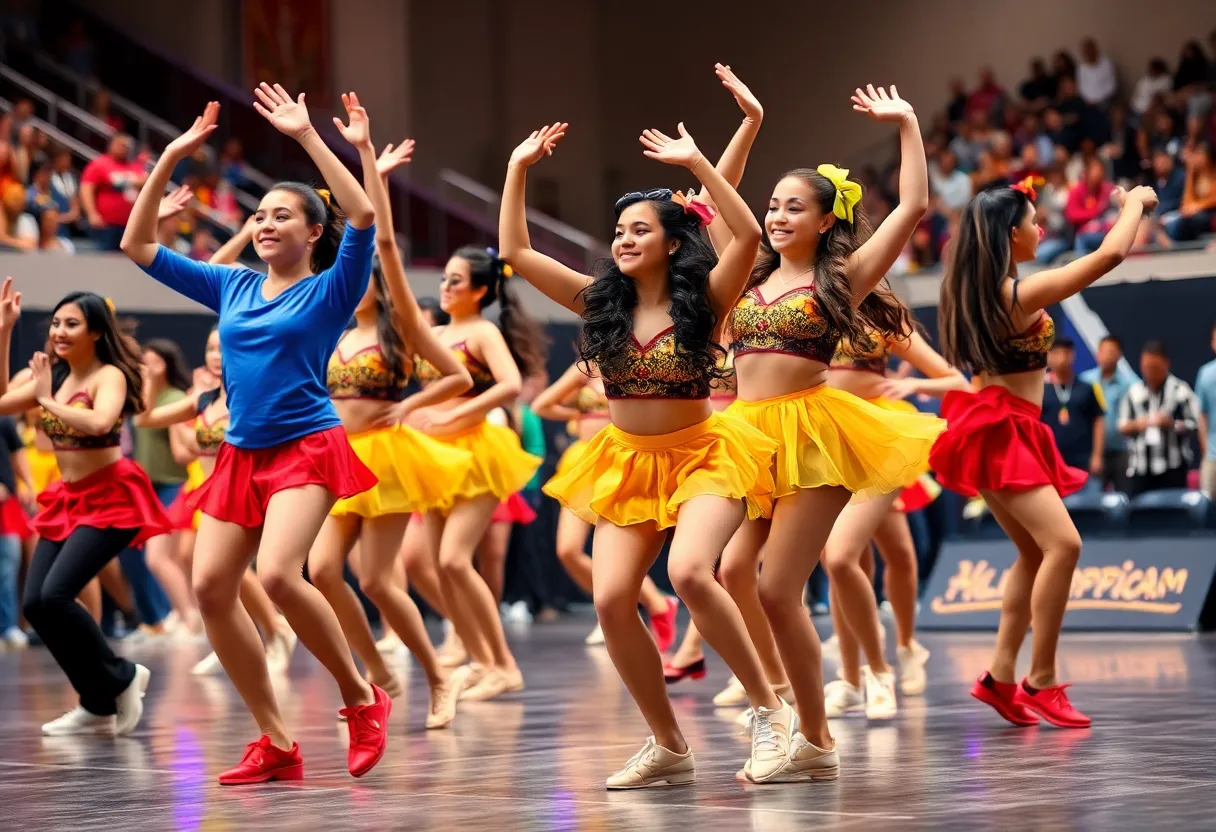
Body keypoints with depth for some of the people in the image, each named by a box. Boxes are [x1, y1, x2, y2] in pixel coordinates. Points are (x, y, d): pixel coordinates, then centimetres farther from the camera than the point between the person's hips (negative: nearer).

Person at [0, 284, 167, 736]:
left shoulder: (109, 375, -12)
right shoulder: (55, 376, 10)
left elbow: (99, 422, -32)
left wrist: (48, 400, -19)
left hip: (110, 499, -8)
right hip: (67, 501, 8)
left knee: (55, 596, -20)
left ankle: (121, 678, 2)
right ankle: (99, 706, 11)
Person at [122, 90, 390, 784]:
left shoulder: (329, 290, 0)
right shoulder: (233, 288, 14)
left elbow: (363, 216, -18)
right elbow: (138, 245, 16)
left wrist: (308, 137, -16)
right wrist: (171, 160, 9)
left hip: (307, 448, -6)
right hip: (241, 456, 6)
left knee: (278, 574, -27)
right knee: (212, 586, -7)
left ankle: (364, 699, -6)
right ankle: (277, 745, 2)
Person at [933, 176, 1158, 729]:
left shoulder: (972, 288, 6)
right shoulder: (1023, 292, -18)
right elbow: (1111, 254, -18)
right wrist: (1136, 202, -1)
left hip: (995, 430, 10)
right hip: (1002, 433, -10)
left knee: (1035, 552, 13)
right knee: (1063, 543, -17)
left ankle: (1001, 677, 12)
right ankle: (1042, 682, -17)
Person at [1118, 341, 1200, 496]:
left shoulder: (1180, 390, 0)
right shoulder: (1134, 392, 12)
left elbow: (1193, 424, -2)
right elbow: (1122, 427, 14)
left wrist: (1171, 423, -19)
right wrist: (1136, 425, -7)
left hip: (1172, 468, -3)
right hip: (1140, 467, 4)